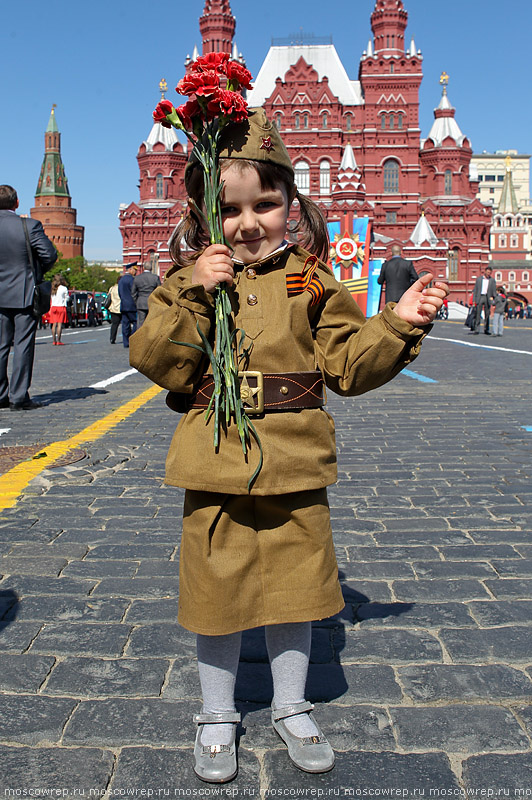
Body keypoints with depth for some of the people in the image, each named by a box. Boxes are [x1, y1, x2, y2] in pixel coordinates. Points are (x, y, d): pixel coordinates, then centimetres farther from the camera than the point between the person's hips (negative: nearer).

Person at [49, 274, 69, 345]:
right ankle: (58, 340, -9)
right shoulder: (64, 288, -4)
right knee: (60, 324, -5)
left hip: (53, 307, 4)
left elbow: (51, 300, 8)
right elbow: (67, 298, 2)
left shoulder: (52, 289, 7)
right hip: (61, 307, -4)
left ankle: (54, 340, 4)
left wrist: (50, 309, 12)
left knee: (54, 324, 6)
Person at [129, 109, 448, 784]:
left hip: (295, 464, 1)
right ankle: (217, 718, 35)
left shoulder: (311, 280, 1)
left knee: (295, 585, 13)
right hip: (215, 463, 0)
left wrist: (398, 325, -13)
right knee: (217, 589, 12)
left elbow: (349, 365, 1)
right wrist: (194, 297, -18)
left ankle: (290, 708, 38)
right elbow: (158, 364, -9)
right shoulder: (188, 281, 1)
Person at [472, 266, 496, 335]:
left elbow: (494, 290, 7)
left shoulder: (492, 280, 9)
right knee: (478, 314, -5)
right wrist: (474, 300, -1)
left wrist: (493, 297, -8)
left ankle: (486, 330, 12)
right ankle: (476, 330, -5)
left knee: (487, 315, 5)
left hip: (488, 298, 1)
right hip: (479, 297, -1)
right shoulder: (479, 279, 8)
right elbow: (475, 290, 6)